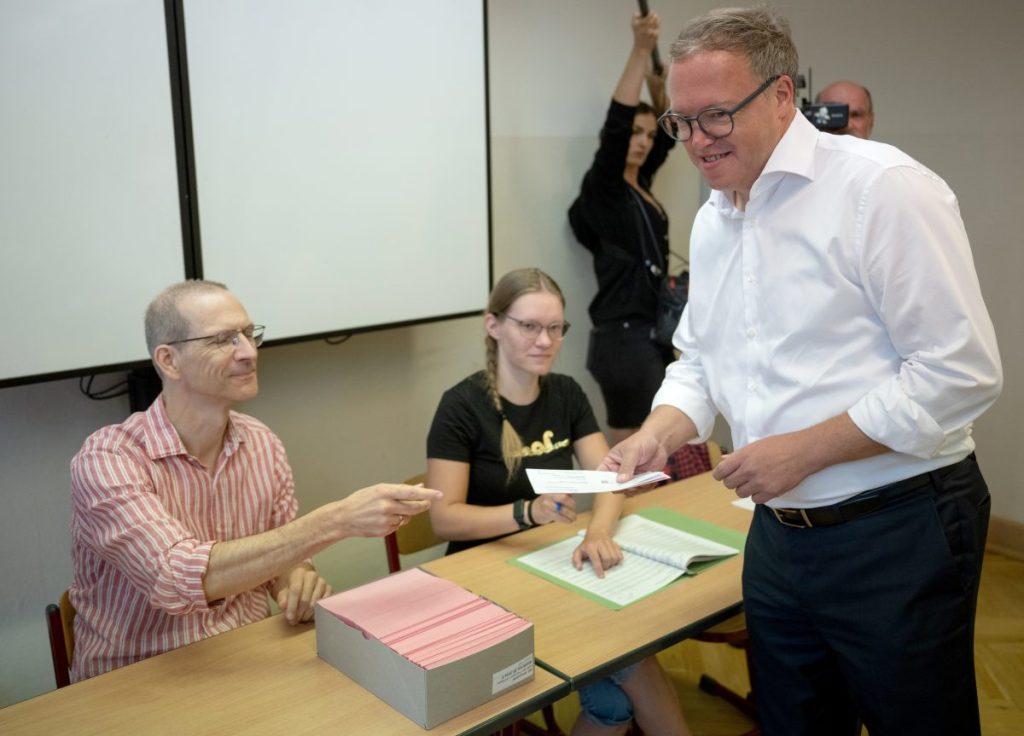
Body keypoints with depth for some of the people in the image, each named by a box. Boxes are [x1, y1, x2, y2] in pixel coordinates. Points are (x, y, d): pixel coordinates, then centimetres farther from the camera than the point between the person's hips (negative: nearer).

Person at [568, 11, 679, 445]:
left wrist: (658, 83, 4)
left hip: (653, 334, 9)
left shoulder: (640, 184, 13)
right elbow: (615, 123, -20)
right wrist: (640, 50, -20)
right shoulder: (602, 190, -8)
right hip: (624, 337, -9)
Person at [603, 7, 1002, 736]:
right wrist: (657, 436, -4)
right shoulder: (712, 221, 9)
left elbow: (962, 371, -19)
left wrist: (804, 451, -19)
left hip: (898, 533, -6)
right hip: (780, 533, 7)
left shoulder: (882, 188, -15)